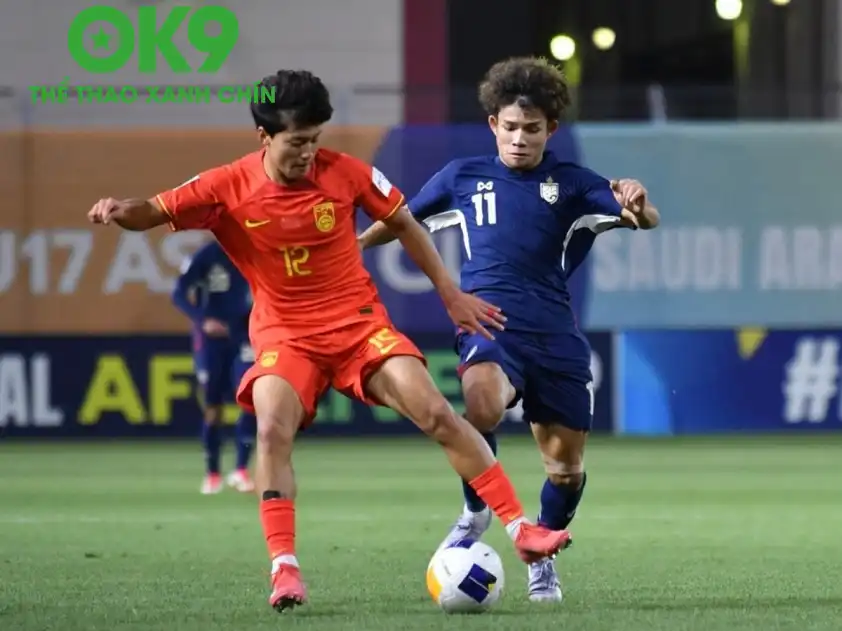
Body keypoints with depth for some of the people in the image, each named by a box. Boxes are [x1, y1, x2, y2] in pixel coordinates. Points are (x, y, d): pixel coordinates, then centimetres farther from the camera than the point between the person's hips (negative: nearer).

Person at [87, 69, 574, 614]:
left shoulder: (345, 172, -9)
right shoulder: (228, 188, -11)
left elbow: (404, 224, 6)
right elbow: (154, 212, -6)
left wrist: (451, 294, 8)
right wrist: (121, 211, -30)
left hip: (359, 322, 1)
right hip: (285, 334, -1)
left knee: (437, 413, -11)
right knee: (273, 429, -27)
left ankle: (519, 527, -3)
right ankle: (284, 568, -23)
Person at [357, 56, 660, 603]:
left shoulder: (570, 184, 7)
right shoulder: (464, 177, 11)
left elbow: (646, 220, -6)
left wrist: (636, 203, -29)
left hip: (555, 336, 2)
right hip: (490, 325, -2)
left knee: (567, 466, 4)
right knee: (483, 407, -34)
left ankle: (543, 559, 31)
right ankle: (476, 512, -8)